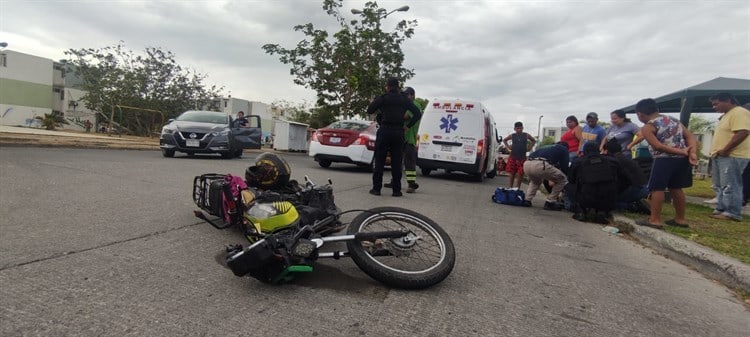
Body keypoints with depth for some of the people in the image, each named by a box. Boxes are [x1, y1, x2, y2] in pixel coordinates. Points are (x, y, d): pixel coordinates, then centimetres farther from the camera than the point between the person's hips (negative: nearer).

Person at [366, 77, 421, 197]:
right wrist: (407, 126, 6)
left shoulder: (382, 98, -3)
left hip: (384, 132, -3)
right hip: (398, 133, 3)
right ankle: (396, 190, 7)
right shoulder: (404, 99, 8)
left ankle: (376, 188, 5)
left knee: (379, 161, 4)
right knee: (396, 162, 6)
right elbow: (418, 114, 5)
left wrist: (373, 103, 20)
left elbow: (369, 111, 0)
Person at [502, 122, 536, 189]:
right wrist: (508, 146, 8)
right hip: (513, 157, 1)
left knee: (520, 174, 2)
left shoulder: (526, 135, 2)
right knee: (511, 173, 4)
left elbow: (534, 141, 17)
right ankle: (510, 188, 12)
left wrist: (529, 148, 6)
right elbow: (504, 140, 20)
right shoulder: (512, 135, 4)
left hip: (522, 158, 0)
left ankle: (518, 188, 13)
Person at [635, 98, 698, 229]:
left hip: (665, 160, -8)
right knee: (676, 188, 17)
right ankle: (680, 219, 24)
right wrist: (693, 153, -5)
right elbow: (690, 136, 6)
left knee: (657, 188, 0)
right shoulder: (674, 120, 16)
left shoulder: (647, 127, -6)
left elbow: (658, 146, -17)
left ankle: (655, 220, 2)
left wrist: (682, 152, -11)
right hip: (682, 159, 8)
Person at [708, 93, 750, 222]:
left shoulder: (739, 112, -12)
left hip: (732, 156, -11)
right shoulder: (727, 115, 22)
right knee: (720, 186, 14)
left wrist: (725, 150, -23)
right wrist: (716, 152, 18)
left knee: (730, 186, -9)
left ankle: (733, 213, -5)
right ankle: (721, 209, 21)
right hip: (720, 156, 11)